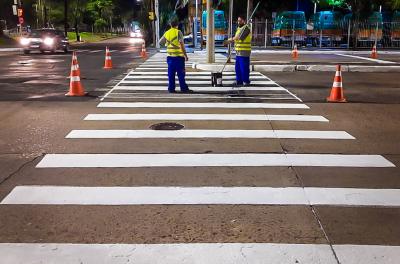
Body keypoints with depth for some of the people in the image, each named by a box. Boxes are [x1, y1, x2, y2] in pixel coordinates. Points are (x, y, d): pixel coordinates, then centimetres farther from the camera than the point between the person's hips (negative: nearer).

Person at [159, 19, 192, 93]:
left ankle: (171, 88, 8)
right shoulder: (178, 32, -8)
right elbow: (182, 44, -15)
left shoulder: (166, 33, 8)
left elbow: (160, 42, 16)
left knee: (171, 73, 8)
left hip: (170, 56, 5)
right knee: (181, 73, -2)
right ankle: (184, 88, 0)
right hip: (179, 56, -5)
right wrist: (185, 55, -13)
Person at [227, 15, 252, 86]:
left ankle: (246, 81, 0)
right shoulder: (239, 28, 20)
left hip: (244, 52, -9)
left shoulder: (246, 28, -11)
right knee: (237, 67, 11)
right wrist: (232, 40, -3)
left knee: (244, 67, -6)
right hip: (239, 52, 9)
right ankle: (239, 81, 17)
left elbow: (239, 37, -18)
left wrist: (232, 39, -3)